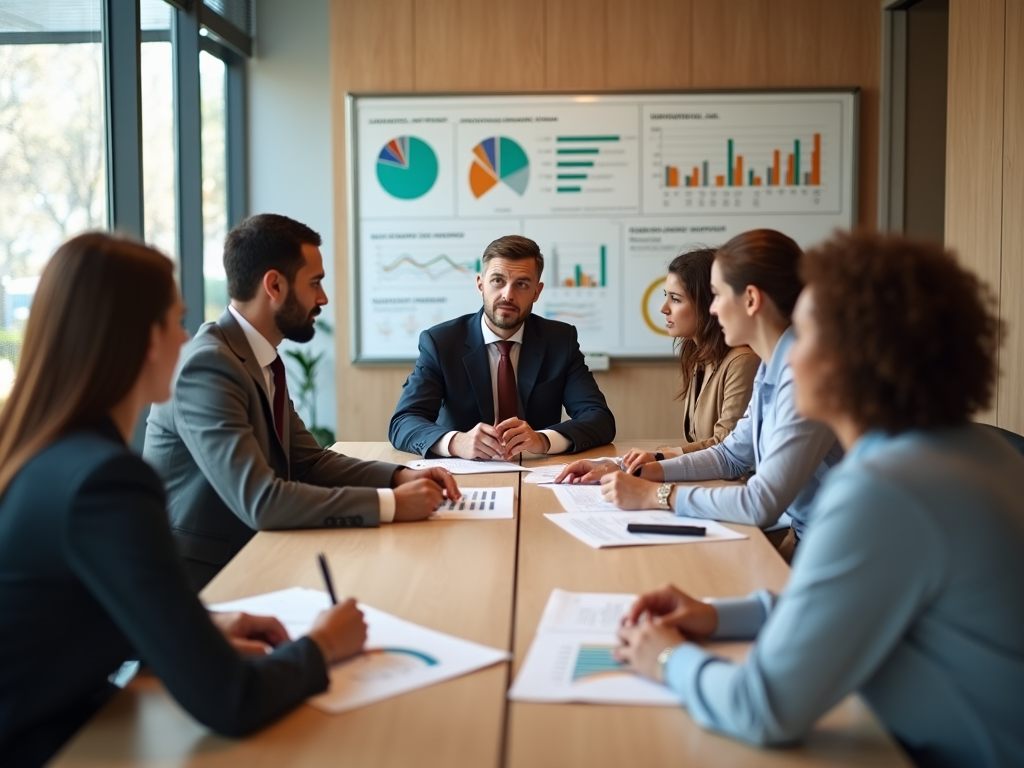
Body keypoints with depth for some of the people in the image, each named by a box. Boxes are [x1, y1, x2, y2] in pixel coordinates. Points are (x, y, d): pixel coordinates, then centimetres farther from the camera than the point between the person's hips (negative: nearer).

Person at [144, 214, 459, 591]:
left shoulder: (261, 357, 6)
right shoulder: (208, 366, -22)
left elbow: (308, 460, 9)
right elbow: (259, 500, -28)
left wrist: (401, 476, -6)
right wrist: (390, 504, -25)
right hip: (198, 577, -8)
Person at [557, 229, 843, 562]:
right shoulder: (772, 367, 6)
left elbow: (763, 504, -27)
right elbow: (731, 456, 15)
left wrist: (655, 495, -17)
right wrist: (630, 473, 6)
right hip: (800, 537, 7)